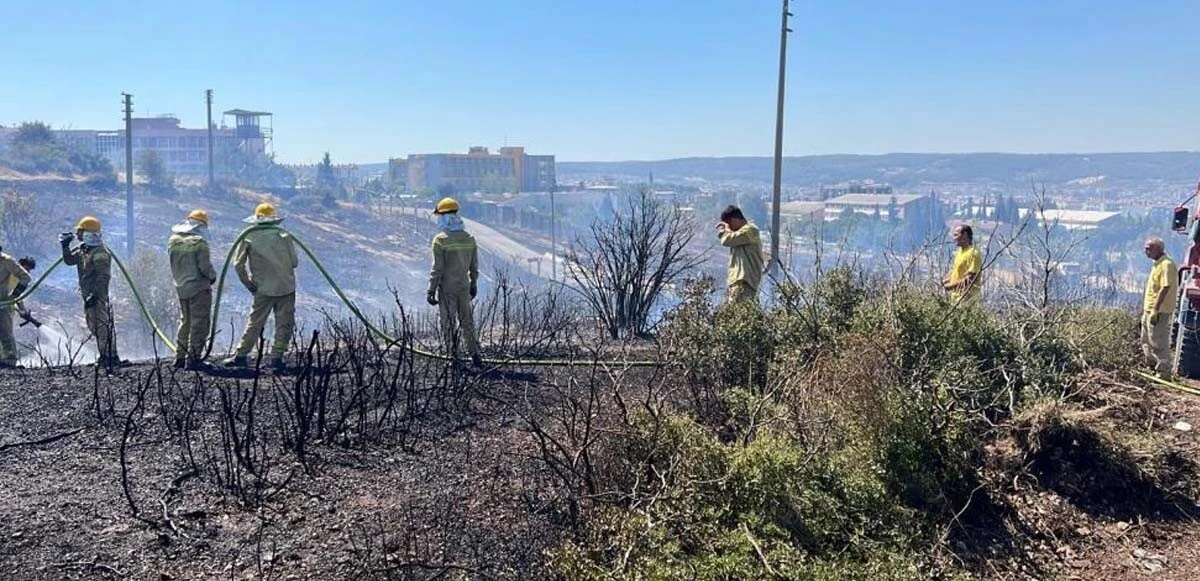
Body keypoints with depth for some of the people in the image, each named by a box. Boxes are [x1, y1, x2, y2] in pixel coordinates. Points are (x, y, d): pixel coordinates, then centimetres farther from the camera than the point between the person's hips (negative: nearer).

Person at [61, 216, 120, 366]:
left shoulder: (100, 253, -18)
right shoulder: (83, 250, 13)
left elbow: (103, 276, -23)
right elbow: (69, 261, 24)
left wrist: (95, 295, -27)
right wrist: (65, 246, 10)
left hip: (98, 296, -11)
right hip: (88, 295, 11)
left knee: (102, 325, -11)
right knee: (93, 326, 15)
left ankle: (111, 357, -9)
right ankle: (105, 356, 23)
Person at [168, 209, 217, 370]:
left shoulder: (173, 240, 5)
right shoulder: (199, 242, -15)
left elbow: (173, 264, 10)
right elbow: (205, 266, -17)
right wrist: (212, 277, 1)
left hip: (181, 287, 7)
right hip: (199, 288, -7)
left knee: (184, 322, 18)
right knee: (198, 324, -1)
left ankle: (180, 357, 21)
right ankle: (193, 359, -1)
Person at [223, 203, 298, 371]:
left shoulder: (248, 237, 0)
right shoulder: (283, 235, -2)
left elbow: (238, 264, -3)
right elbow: (294, 262, 1)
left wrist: (249, 285, 5)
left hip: (263, 289, 1)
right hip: (286, 287, -1)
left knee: (254, 324, 10)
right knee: (284, 324, 5)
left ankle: (240, 355, 12)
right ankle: (276, 357, 2)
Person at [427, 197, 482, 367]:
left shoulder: (440, 240, -14)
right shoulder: (469, 238, 2)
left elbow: (437, 268, -15)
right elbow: (474, 266, 8)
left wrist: (431, 291, -9)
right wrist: (474, 284, 20)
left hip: (447, 289, -5)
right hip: (464, 288, 5)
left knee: (448, 324, 6)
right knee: (467, 322, 14)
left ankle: (453, 357, 10)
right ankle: (475, 355, 14)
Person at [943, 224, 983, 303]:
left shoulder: (973, 253, -15)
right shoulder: (960, 252, 14)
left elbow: (971, 278, -20)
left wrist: (952, 286, -19)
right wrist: (946, 280, 6)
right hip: (956, 296, 9)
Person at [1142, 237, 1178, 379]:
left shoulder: (1166, 264, -18)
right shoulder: (1157, 264, 14)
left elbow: (1165, 288, -23)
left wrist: (1155, 310, -24)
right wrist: (1146, 308, 21)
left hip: (1159, 312, -10)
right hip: (1149, 310, 10)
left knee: (1159, 343, -4)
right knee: (1147, 341, 21)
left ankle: (1163, 373, 4)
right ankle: (1152, 366, 33)